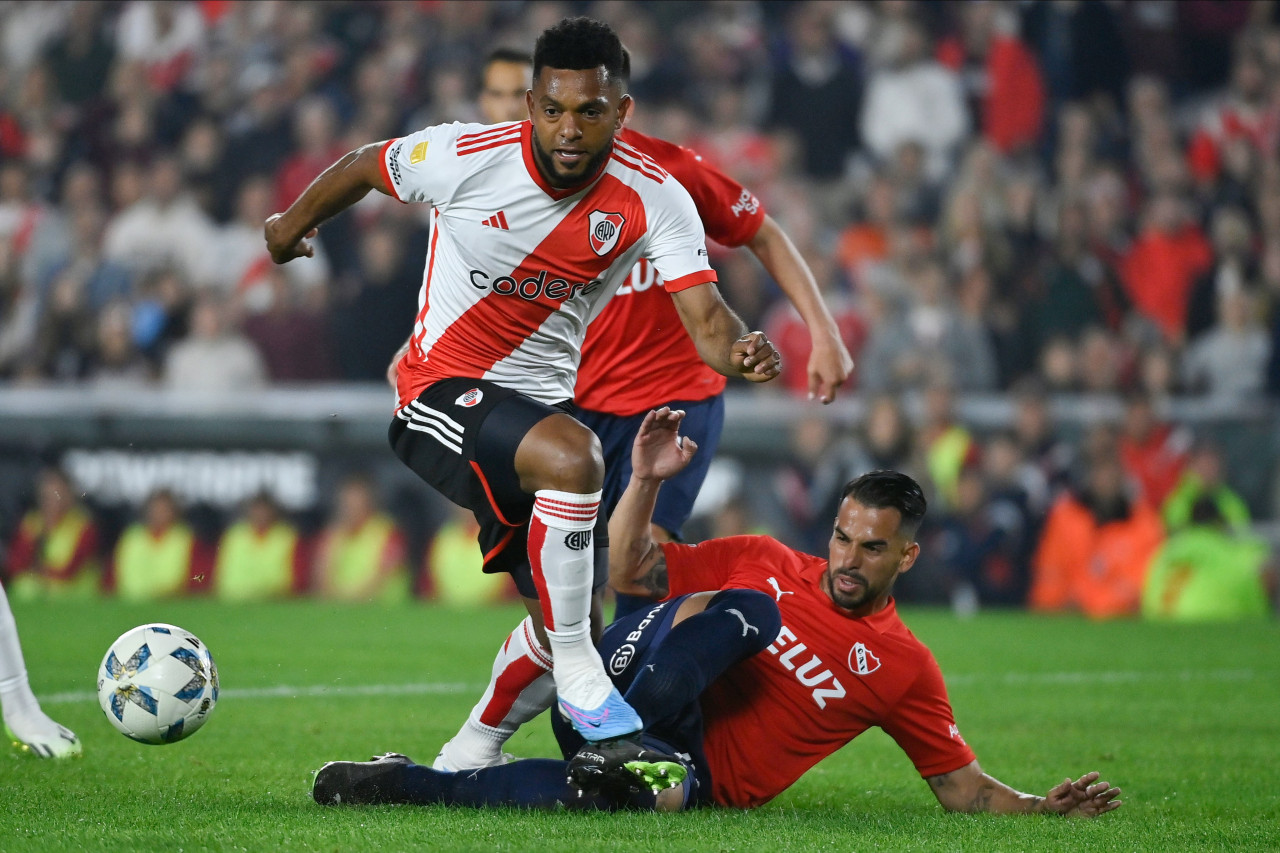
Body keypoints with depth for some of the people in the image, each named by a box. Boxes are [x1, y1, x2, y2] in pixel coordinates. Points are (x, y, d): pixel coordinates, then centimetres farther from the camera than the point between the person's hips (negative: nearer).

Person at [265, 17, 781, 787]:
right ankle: (581, 681, -23)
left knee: (568, 626, 5)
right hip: (441, 394, -5)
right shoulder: (464, 159, -19)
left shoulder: (654, 199, -13)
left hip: (543, 401, 5)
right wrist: (294, 225, 20)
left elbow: (705, 318, -22)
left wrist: (739, 349, -46)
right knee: (572, 458, -35)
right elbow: (365, 167, 2)